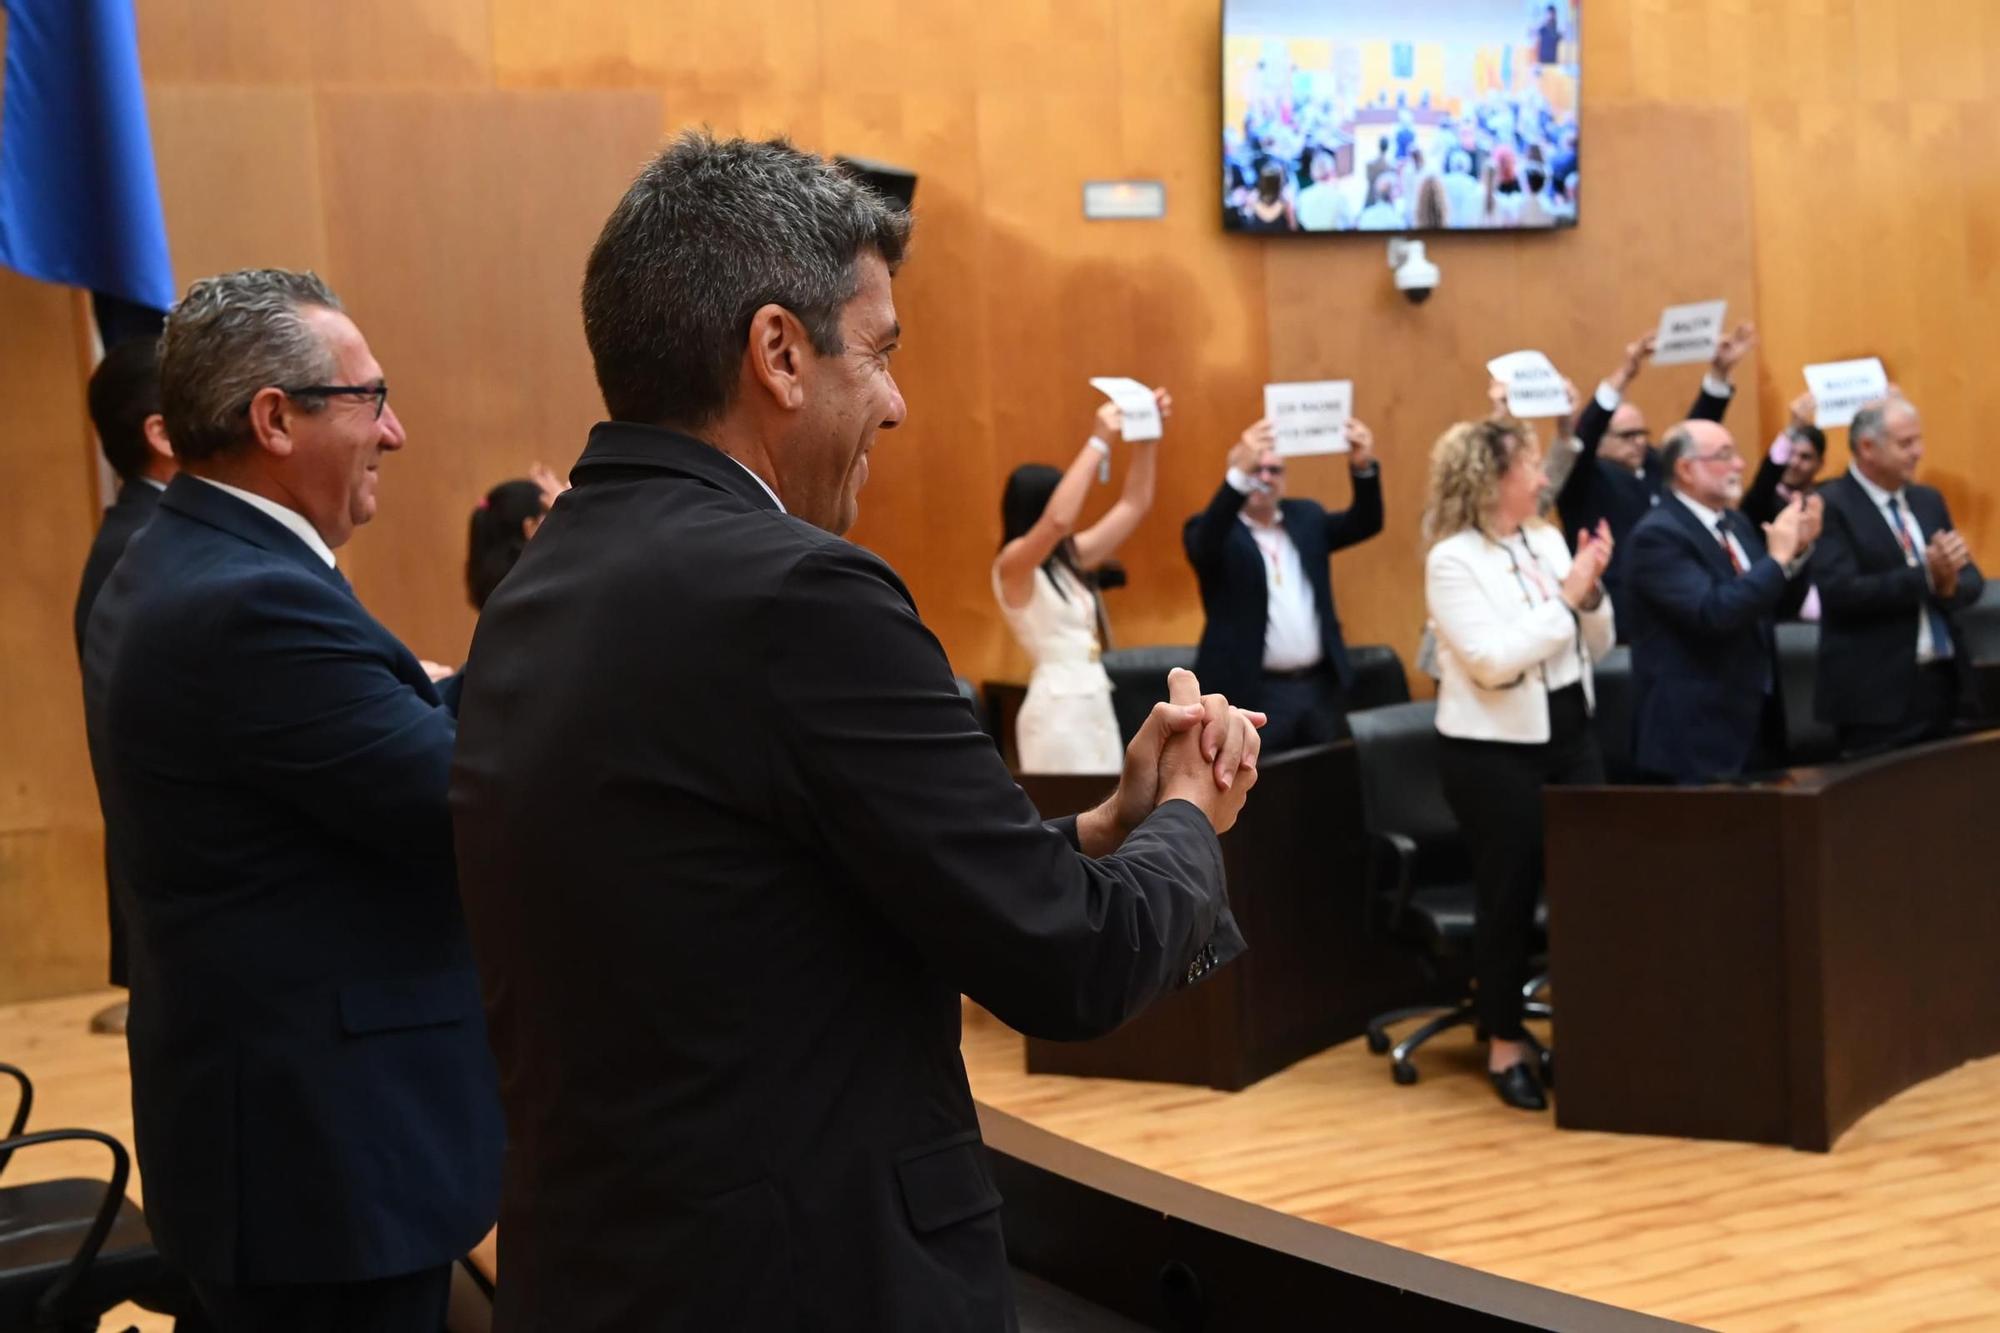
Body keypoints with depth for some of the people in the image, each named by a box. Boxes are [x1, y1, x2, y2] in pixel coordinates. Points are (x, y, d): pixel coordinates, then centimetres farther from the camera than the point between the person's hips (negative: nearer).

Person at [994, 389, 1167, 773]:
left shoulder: (1070, 557, 13)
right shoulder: (1013, 564, -10)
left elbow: (1133, 504, 18)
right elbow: (1059, 519, -30)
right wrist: (1099, 442, -27)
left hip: (1096, 704, 8)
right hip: (1058, 707, -8)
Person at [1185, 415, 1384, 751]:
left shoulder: (1305, 517, 14)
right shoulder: (1216, 531, -3)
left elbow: (1365, 524, 2)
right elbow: (1204, 543, -26)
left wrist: (1363, 467, -18)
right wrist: (1240, 474, -41)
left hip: (1320, 685, 5)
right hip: (1254, 693, -5)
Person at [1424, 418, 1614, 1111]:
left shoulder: (1548, 540, 5)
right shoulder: (1453, 560, -12)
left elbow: (1595, 649, 10)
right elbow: (1495, 662, -22)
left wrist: (1592, 591, -8)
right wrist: (1566, 596, -18)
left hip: (1569, 735, 6)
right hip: (1495, 750, -6)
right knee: (1509, 896, 3)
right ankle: (1504, 1046, 17)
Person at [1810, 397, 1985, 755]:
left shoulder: (1929, 500, 13)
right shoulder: (1830, 506, -10)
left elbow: (1972, 579, 11)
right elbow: (1841, 591, -20)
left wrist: (1950, 585, -13)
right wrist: (1925, 576, -22)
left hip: (1941, 683, 7)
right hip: (1877, 694, -7)